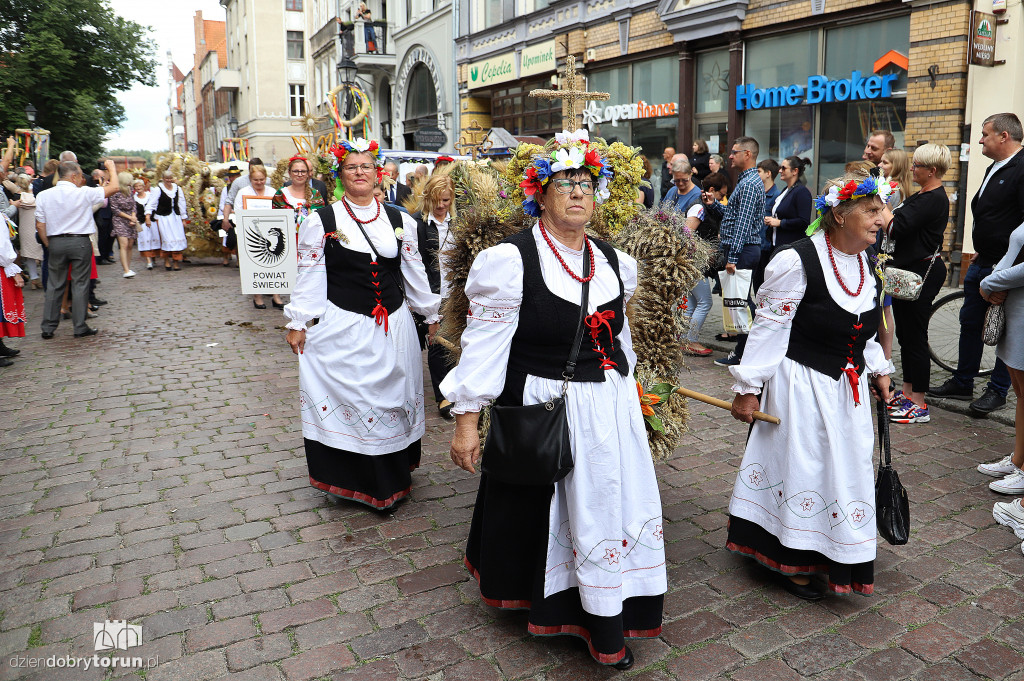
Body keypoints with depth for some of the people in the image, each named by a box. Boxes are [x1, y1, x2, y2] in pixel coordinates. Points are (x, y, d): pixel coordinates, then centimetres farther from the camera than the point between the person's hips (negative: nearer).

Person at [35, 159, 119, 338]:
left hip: (56, 242, 4)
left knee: (55, 285, 10)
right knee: (80, 283, 3)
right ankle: (80, 327, 6)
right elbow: (113, 187, -3)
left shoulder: (43, 196, 2)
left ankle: (48, 328, 14)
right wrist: (112, 167, 12)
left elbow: (40, 225, 3)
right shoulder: (84, 193, -10)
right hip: (80, 242, -3)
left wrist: (48, 244, 14)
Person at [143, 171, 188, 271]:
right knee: (166, 239, -6)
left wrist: (183, 219, 14)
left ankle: (176, 262, 6)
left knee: (178, 239, -1)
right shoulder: (157, 190, -4)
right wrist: (148, 217, -17)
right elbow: (151, 204, -7)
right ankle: (166, 261, 8)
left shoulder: (177, 189, 8)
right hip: (163, 218, -4)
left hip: (175, 217, 4)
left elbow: (181, 204, 15)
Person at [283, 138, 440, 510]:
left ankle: (390, 482, 29)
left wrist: (431, 314, 16)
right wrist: (297, 323, -1)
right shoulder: (321, 221, -2)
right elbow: (309, 276, 0)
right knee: (346, 399, 3)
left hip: (394, 327, 3)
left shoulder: (400, 221, 6)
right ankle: (349, 480, 21)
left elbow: (414, 273, 13)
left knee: (391, 398, 12)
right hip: (343, 329, -3)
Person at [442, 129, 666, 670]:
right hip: (542, 412, -5)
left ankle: (607, 624, 30)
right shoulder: (511, 259, -12)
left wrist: (628, 390, 23)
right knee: (535, 515, 9)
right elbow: (484, 342, -13)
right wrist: (466, 419, -15)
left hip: (612, 409, 6)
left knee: (609, 507, 12)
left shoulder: (614, 262, 7)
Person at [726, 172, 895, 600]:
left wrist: (878, 371, 13)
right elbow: (769, 327, -18)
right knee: (800, 469, 4)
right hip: (801, 387, -8)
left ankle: (835, 559, 37)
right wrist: (749, 386, -18)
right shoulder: (797, 261, -19)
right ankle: (793, 563, 25)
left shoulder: (868, 266, 6)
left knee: (846, 470, 16)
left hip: (849, 388, 8)